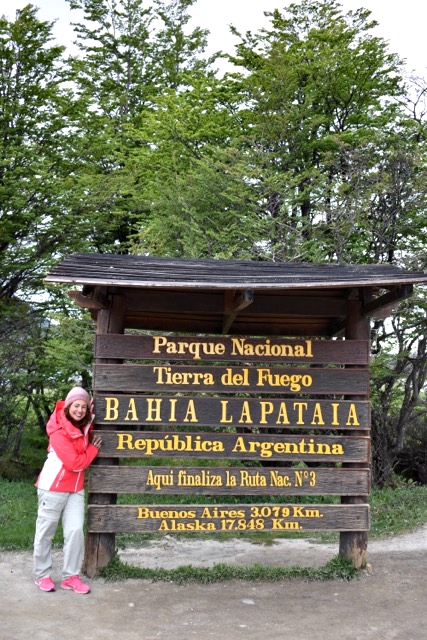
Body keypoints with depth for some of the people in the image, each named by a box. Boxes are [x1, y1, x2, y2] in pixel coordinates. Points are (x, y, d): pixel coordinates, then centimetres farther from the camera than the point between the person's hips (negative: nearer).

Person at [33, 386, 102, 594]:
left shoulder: (83, 426, 2)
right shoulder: (59, 432, -20)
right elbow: (75, 463, -20)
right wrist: (93, 449, -5)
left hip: (75, 489, 6)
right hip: (53, 488, -6)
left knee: (75, 531, -2)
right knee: (45, 532, 6)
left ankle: (71, 576, 7)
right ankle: (42, 575, 20)